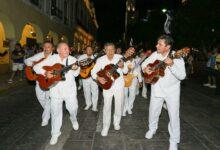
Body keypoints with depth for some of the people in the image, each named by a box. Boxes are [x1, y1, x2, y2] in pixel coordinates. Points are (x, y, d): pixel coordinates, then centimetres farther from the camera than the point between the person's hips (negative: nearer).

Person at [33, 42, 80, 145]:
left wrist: (76, 69, -31)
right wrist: (45, 73, -17)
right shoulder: (51, 59, -2)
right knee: (56, 111, 8)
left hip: (69, 89, 0)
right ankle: (55, 133, 28)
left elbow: (76, 74, -8)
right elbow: (36, 67, 0)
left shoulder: (72, 59, -2)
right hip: (55, 89, 0)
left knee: (73, 107, 8)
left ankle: (74, 119, 46)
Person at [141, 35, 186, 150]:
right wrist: (145, 68, -15)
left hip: (172, 90, -3)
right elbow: (144, 63, 8)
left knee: (174, 116, 3)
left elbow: (182, 76, -24)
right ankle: (152, 129, 44)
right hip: (157, 89, 4)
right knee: (153, 112, 16)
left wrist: (171, 65, -38)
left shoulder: (177, 57, -17)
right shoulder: (155, 55, -5)